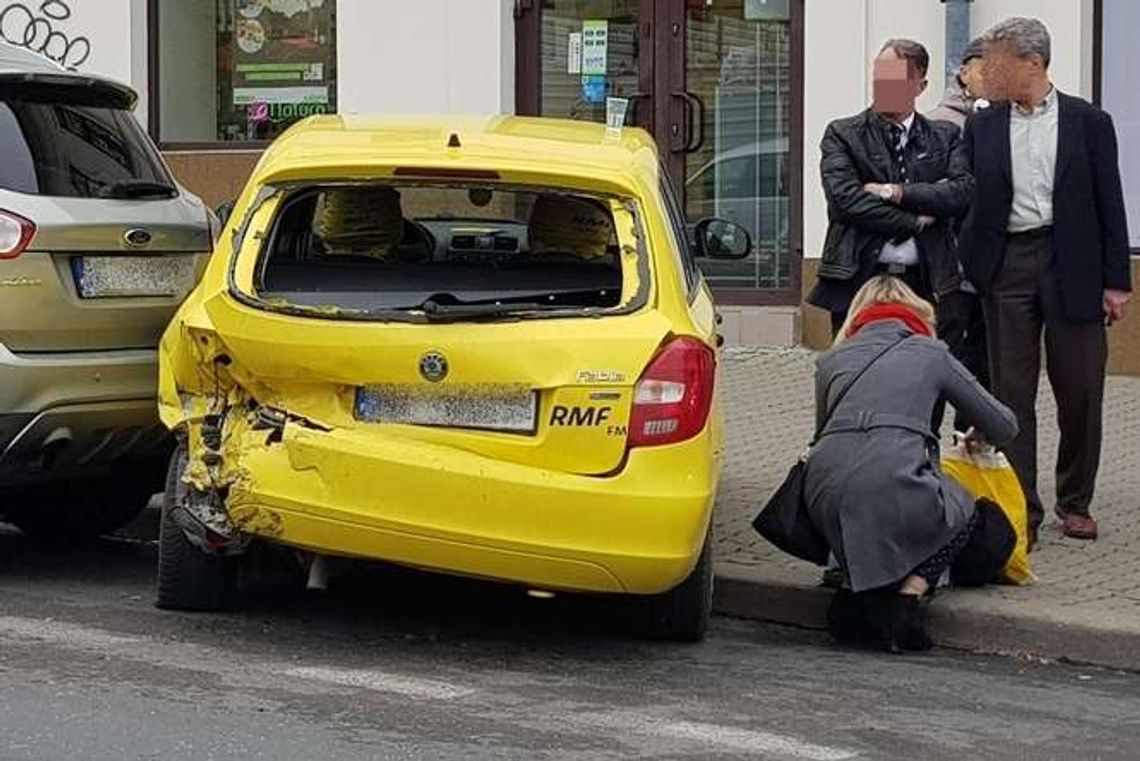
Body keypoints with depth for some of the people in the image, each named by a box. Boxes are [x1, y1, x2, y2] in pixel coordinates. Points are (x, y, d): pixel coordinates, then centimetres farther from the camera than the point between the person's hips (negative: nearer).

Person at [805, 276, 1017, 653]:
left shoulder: (832, 360, 26)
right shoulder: (930, 353, 20)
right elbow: (1004, 427, 25)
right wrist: (979, 436, 49)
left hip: (823, 494, 3)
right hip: (895, 485, -3)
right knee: (962, 511, 28)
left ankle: (854, 588, 10)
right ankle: (906, 596, 4)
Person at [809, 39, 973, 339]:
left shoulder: (944, 137, 11)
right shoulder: (842, 134, 4)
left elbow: (963, 192, -4)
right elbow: (845, 198, -9)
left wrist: (898, 193, -12)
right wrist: (914, 222, -7)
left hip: (923, 283, 1)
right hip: (859, 282, -1)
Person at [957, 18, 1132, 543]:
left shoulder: (1088, 123, 2)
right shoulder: (982, 128, 9)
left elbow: (1109, 203, 2)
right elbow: (966, 196, 11)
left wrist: (1116, 281, -2)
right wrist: (968, 261, -2)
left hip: (1072, 269, -1)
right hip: (1007, 268, 2)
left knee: (1079, 393, 4)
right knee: (1012, 395, 1)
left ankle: (1075, 503, 20)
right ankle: (1021, 512, 6)